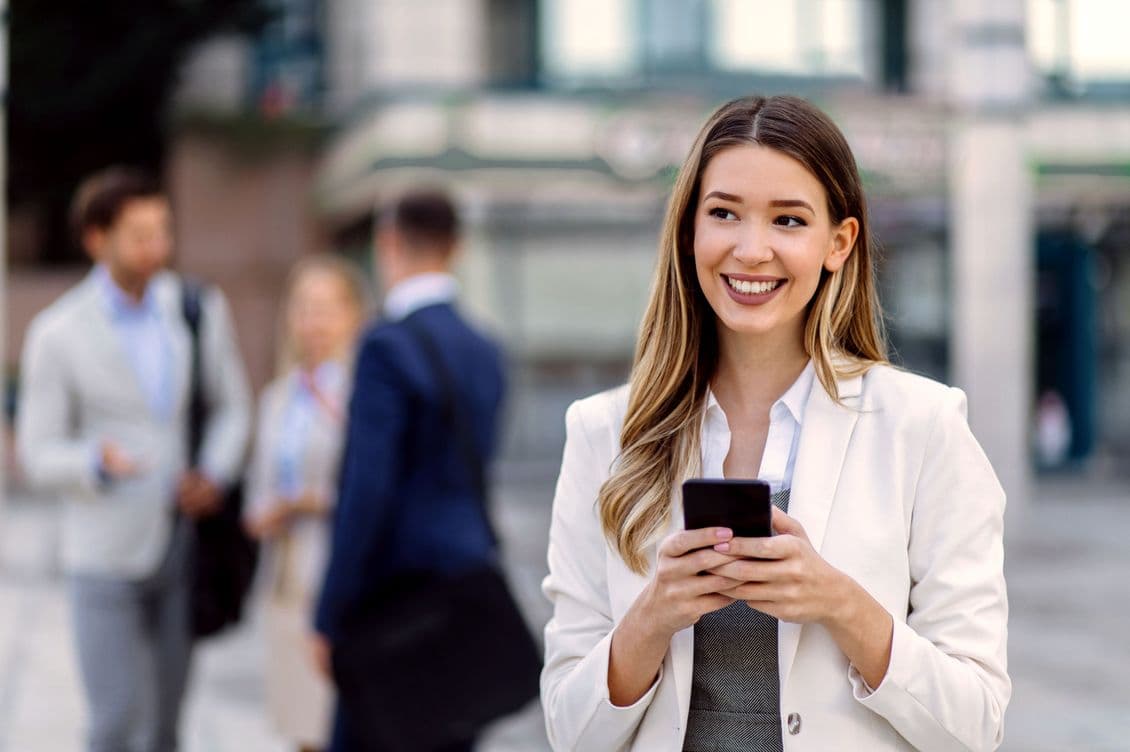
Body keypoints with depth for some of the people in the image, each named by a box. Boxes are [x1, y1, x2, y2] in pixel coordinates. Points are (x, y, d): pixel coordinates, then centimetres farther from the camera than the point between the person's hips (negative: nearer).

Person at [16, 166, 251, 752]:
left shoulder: (201, 309, -1)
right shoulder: (56, 335, -10)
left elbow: (231, 406, 11)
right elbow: (39, 458, -6)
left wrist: (214, 475, -10)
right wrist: (99, 462, -28)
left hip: (184, 547, 3)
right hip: (105, 555, -3)